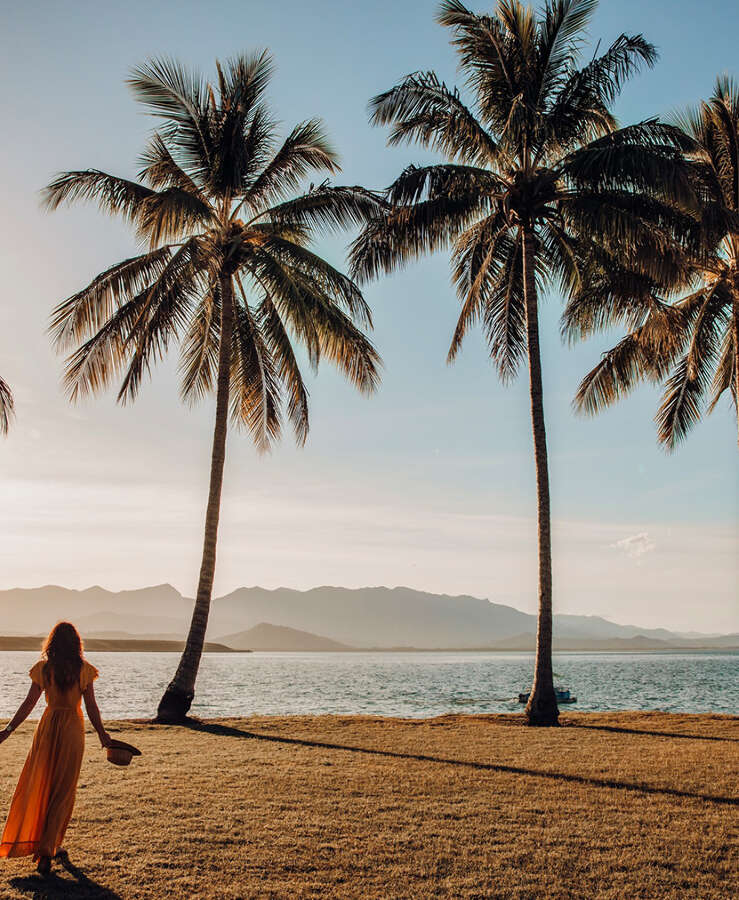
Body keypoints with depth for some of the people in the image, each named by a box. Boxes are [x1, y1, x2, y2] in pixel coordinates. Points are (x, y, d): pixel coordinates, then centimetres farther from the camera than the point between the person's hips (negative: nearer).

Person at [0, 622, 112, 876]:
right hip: (72, 730, -2)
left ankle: (50, 846, 25)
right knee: (63, 791, 7)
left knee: (40, 786, 16)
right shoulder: (84, 669, -6)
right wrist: (102, 734, 7)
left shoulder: (43, 667, -2)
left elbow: (29, 703, -3)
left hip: (48, 727, 2)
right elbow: (91, 707, -4)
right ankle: (47, 848, 4)